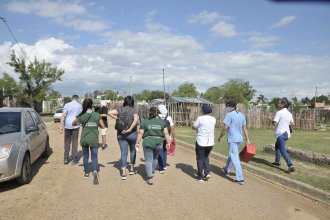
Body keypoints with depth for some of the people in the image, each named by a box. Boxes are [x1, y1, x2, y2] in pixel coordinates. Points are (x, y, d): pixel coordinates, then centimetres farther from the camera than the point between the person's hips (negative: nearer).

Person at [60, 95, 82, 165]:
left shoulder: (67, 105, 2)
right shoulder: (79, 105, 4)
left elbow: (63, 115, -6)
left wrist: (61, 126, -7)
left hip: (67, 125, 1)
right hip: (76, 125, -1)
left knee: (67, 142, 11)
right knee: (74, 142, 5)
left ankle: (66, 158, 14)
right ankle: (74, 159, 8)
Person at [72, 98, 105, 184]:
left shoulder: (82, 116, -6)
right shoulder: (97, 115, -6)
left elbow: (73, 124, 7)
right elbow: (103, 126, -2)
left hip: (84, 139, 1)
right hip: (94, 139, -1)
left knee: (85, 156, 19)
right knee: (94, 156, 5)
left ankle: (86, 172, 31)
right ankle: (95, 171, -18)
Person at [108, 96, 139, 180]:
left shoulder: (120, 109, 0)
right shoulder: (133, 110, -7)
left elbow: (109, 112, -11)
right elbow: (136, 120, -24)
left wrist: (117, 118, -3)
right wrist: (129, 129, -19)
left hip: (121, 134, 2)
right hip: (132, 134, -2)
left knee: (123, 152, 3)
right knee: (133, 150, 20)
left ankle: (123, 173, -5)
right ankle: (132, 169, 30)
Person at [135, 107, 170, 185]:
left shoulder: (144, 122, 0)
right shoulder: (162, 122, 5)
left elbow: (140, 134, -2)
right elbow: (166, 133, 3)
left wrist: (137, 143, 4)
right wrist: (168, 142, 10)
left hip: (148, 143, -2)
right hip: (159, 143, 3)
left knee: (148, 160, 1)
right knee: (155, 158, 23)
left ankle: (150, 178, -7)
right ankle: (152, 172, 39)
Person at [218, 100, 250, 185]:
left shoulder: (230, 115, -14)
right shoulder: (242, 115, 9)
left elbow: (225, 128, -15)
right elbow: (244, 128, 10)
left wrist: (220, 137, -3)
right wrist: (247, 139, 11)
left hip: (232, 139, -8)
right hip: (240, 139, 8)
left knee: (235, 158, -4)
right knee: (231, 155, 26)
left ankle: (240, 179, -6)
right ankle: (227, 169, 46)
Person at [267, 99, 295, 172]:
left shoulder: (279, 112, -12)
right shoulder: (289, 113, 10)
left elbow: (274, 123, -20)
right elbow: (292, 124, 11)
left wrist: (270, 119, -1)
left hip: (280, 133, -8)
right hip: (287, 133, 9)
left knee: (283, 150, -9)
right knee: (277, 145, 27)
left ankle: (291, 166, -18)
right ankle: (277, 161, 33)